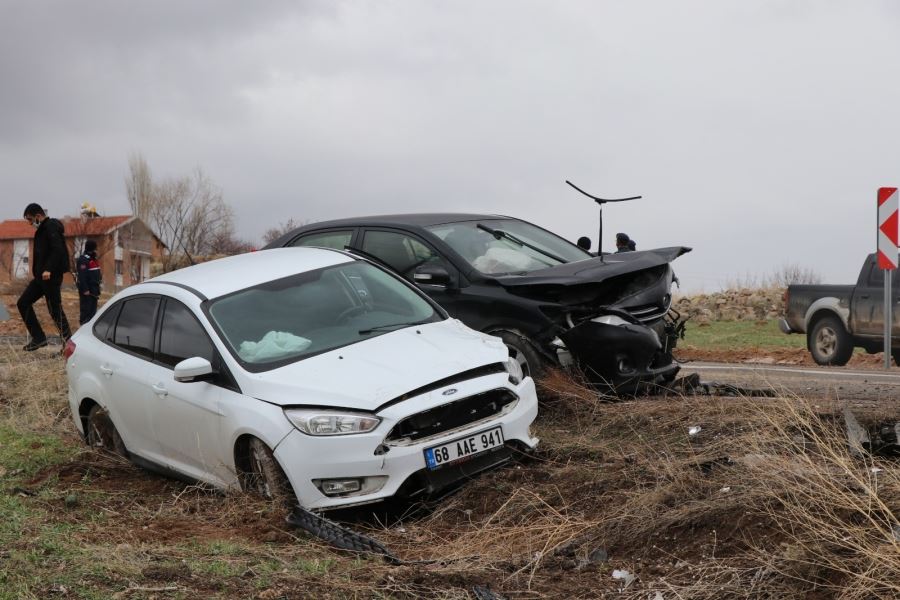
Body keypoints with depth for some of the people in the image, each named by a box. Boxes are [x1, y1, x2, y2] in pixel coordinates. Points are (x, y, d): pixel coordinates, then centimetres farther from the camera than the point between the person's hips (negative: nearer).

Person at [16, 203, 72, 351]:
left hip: (51, 276, -10)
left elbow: (58, 250, -25)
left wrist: (48, 269, -31)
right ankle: (38, 338, 11)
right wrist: (38, 271, 14)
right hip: (41, 276, 10)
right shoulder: (42, 229, 19)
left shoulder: (51, 227, -12)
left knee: (55, 309, -7)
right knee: (23, 303, 10)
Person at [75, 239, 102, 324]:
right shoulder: (83, 260, -15)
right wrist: (85, 290, -24)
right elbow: (82, 276, -22)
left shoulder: (93, 259, 15)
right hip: (87, 291, -10)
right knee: (86, 309, -7)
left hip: (94, 290, 10)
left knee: (93, 309, 14)